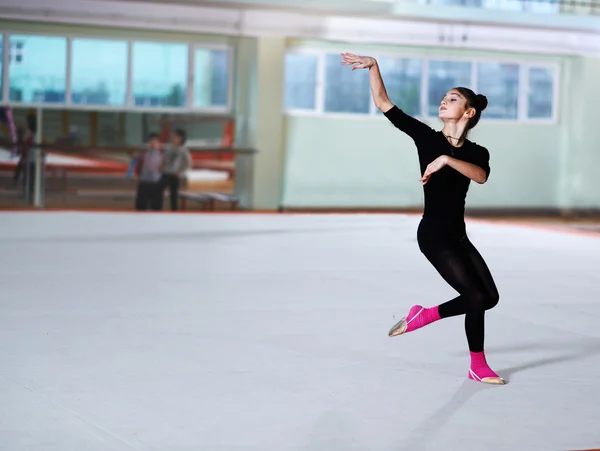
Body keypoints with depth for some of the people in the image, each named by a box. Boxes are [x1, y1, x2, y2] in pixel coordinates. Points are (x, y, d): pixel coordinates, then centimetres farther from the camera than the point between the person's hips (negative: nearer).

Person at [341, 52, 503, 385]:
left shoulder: (477, 153, 4)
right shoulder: (427, 137, -3)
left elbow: (480, 176, -20)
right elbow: (383, 103, -6)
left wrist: (446, 159, -30)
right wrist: (373, 66, -16)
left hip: (458, 236, 6)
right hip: (433, 235, -6)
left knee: (489, 297, 9)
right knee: (476, 296, -8)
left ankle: (422, 316, 24)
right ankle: (478, 367, 10)